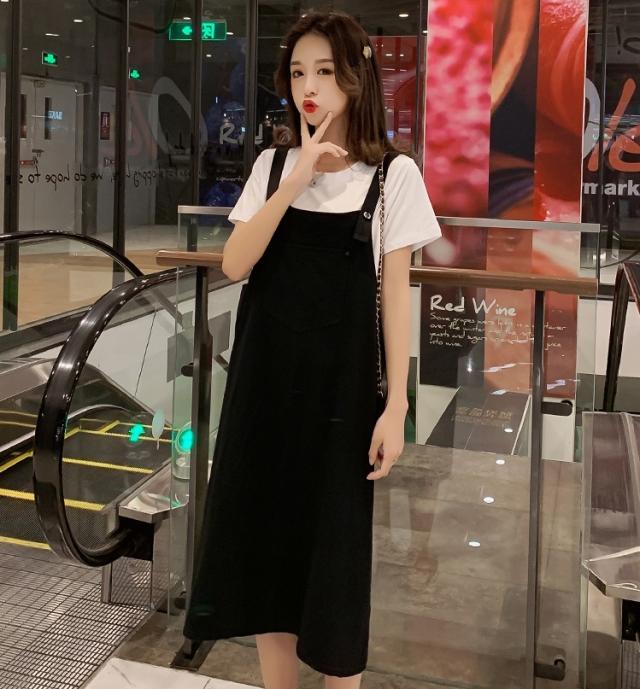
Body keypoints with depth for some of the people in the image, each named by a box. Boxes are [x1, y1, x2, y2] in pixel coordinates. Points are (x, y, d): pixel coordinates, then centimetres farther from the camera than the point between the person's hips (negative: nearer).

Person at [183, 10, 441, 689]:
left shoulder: (393, 175, -3)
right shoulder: (272, 165, 6)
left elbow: (396, 292, -4)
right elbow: (234, 265, -6)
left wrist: (395, 406, -7)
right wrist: (297, 182, -16)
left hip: (339, 381, -3)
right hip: (264, 375, 4)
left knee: (336, 543, 6)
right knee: (265, 530, 11)